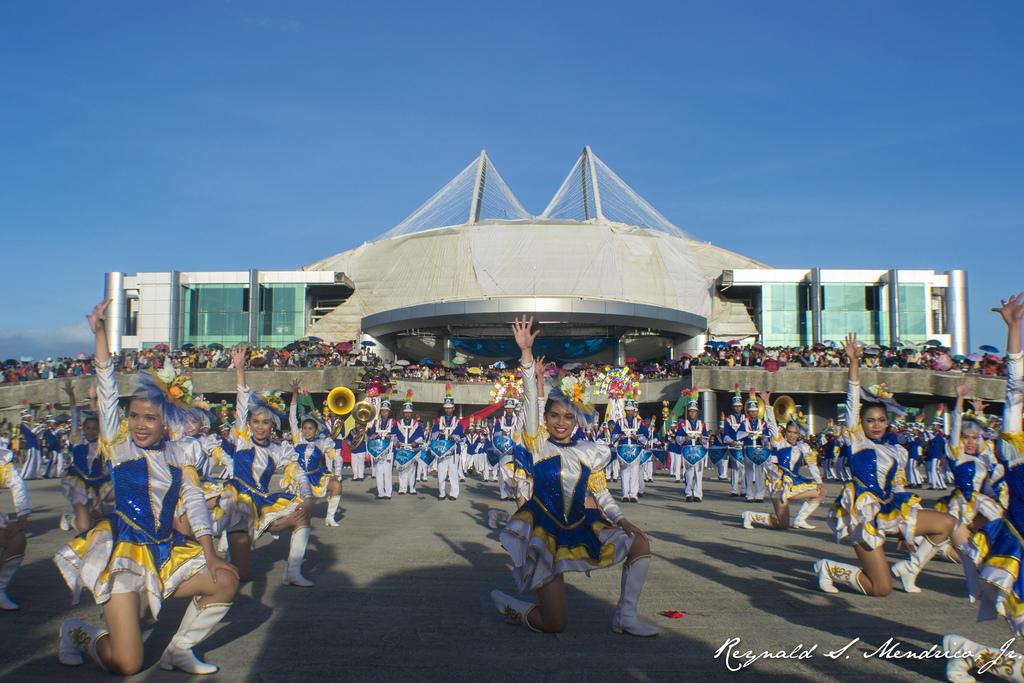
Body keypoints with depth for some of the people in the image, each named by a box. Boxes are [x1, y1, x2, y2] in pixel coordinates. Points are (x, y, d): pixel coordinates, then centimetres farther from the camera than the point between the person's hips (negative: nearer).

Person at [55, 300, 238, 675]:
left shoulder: (175, 453, 6)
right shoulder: (117, 443, -3)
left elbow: (194, 500, 5)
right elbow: (107, 392, -12)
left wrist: (209, 554, -4)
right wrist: (100, 333, -18)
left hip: (166, 551, 5)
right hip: (123, 550, -5)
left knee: (226, 580, -10)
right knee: (126, 665, -11)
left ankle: (179, 650, 9)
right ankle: (79, 632, 23)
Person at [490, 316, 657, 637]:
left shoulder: (589, 451, 8)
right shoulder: (538, 447, -3)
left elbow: (601, 492, 9)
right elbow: (531, 400, -13)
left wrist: (622, 520, -7)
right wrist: (526, 353, -22)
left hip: (583, 527, 5)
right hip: (547, 532, -5)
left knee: (640, 542, -8)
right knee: (554, 624, -10)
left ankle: (626, 616, 4)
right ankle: (505, 603, 20)